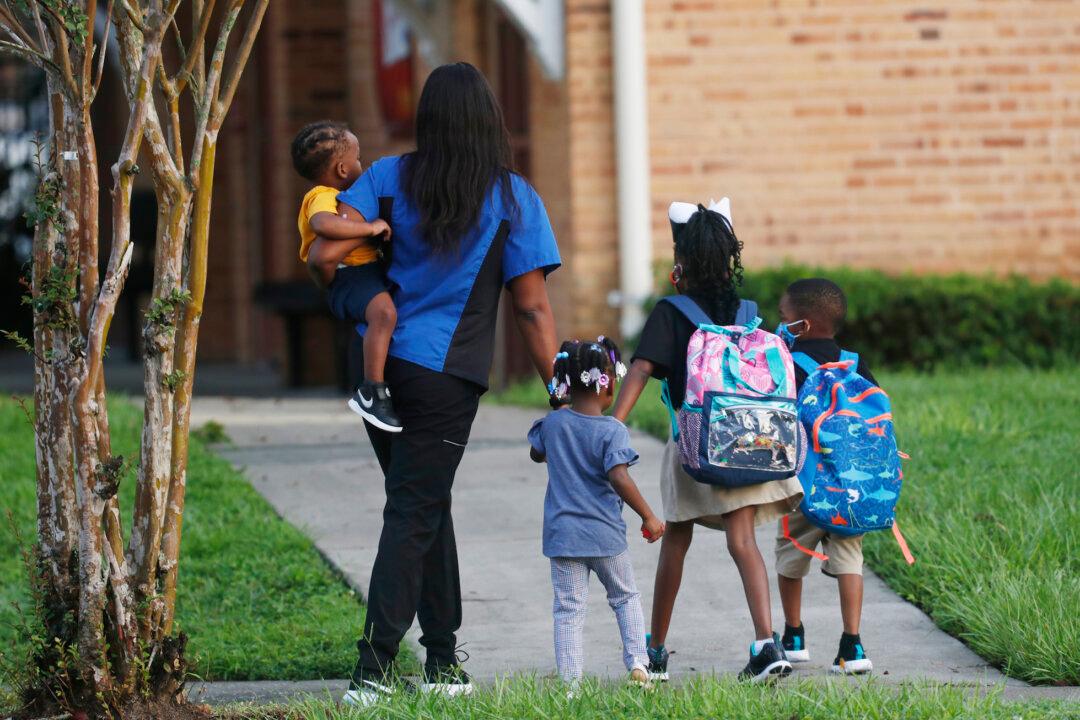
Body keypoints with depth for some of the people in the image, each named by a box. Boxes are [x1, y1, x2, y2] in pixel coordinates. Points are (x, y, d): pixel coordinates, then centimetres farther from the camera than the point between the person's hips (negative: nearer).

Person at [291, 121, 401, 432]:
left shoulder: (336, 196, 23)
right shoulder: (322, 198, -12)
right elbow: (323, 224, -37)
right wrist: (370, 227, -29)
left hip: (370, 273, 11)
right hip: (349, 277, -11)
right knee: (383, 310, -37)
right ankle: (371, 392, -37)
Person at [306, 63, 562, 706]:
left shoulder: (391, 178, -1)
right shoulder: (514, 199, -6)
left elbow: (324, 255, -9)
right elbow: (533, 308, -7)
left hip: (378, 359, 4)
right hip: (444, 377, -4)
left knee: (425, 507, 17)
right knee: (414, 515, 0)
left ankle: (443, 658, 22)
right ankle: (373, 670, -7)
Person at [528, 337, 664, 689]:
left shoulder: (552, 424, 1)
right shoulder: (613, 431, -12)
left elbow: (536, 453, 21)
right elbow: (619, 477, -21)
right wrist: (648, 517, -14)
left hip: (562, 534, 2)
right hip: (605, 534, -2)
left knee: (568, 608, 2)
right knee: (626, 598, 18)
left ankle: (570, 681, -4)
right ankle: (637, 662, 6)